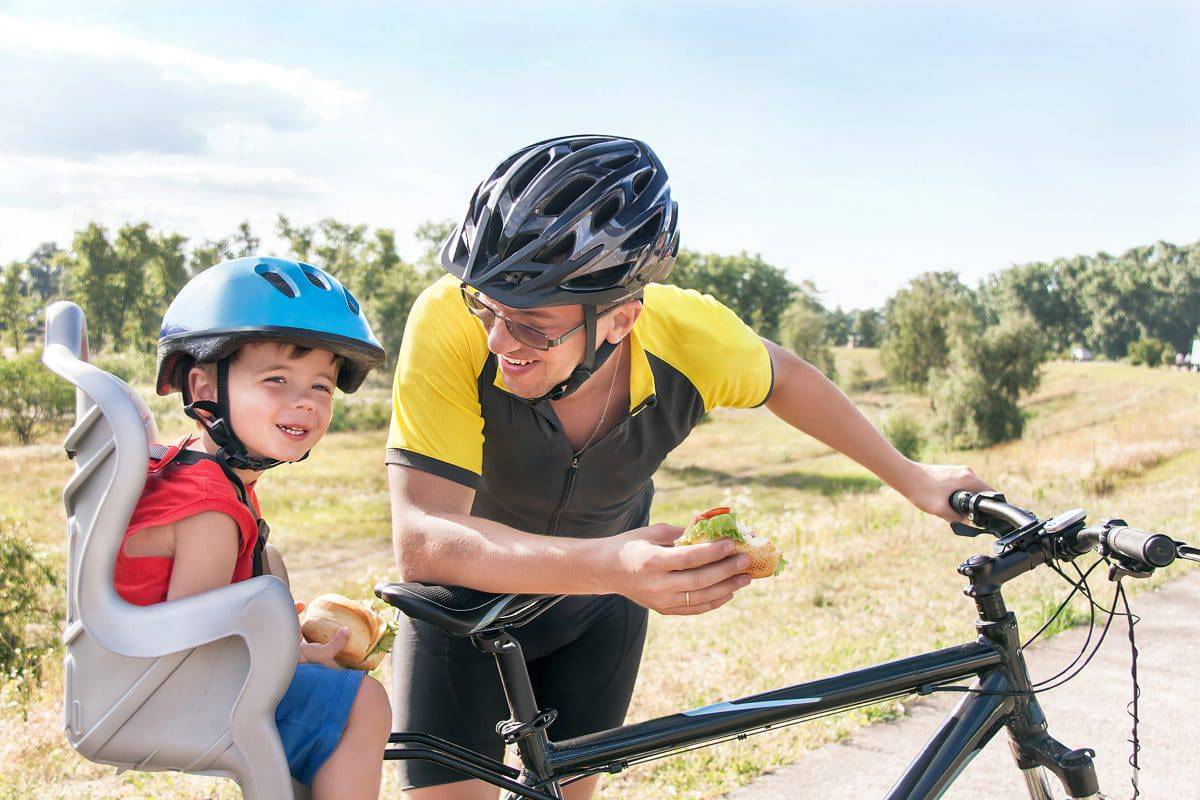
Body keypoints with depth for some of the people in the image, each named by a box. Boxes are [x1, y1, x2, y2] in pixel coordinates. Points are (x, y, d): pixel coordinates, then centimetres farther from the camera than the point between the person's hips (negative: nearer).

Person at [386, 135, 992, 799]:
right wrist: (611, 565, -57)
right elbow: (422, 539, -42)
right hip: (468, 602, -2)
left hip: (595, 612, 2)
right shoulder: (451, 323, -36)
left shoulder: (691, 335, -28)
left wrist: (911, 478, 5)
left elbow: (781, 377, -4)